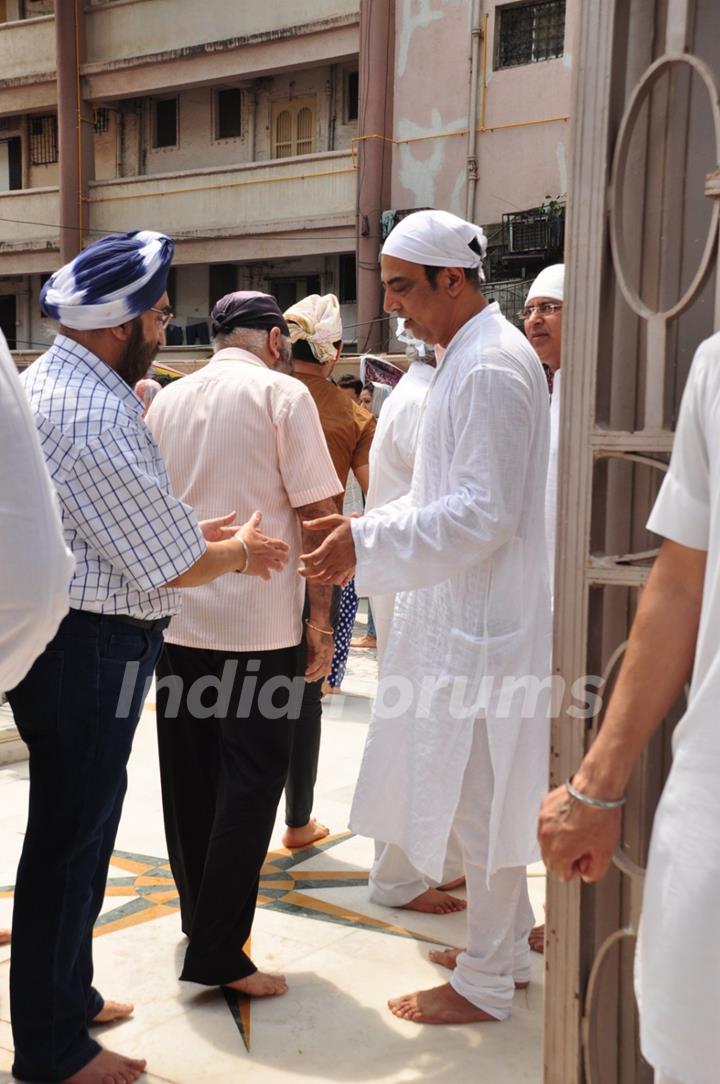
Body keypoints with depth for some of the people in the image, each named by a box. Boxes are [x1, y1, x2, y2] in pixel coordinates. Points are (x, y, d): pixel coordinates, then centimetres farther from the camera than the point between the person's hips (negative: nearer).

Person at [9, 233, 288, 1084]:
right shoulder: (97, 417, -22)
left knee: (71, 828, 21)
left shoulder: (42, 380, 11)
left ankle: (65, 998, 39)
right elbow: (174, 568, -18)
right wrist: (242, 553, 1)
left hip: (56, 634, 10)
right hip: (87, 650, -10)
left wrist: (196, 532, 15)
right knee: (72, 835, 2)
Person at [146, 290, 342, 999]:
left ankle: (199, 917, 29)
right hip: (258, 621, -6)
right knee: (249, 781, 1)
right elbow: (318, 513, -10)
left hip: (174, 616, 6)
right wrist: (320, 618, -4)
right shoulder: (282, 393, -5)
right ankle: (217, 953, 2)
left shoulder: (167, 400, 11)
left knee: (188, 774, 14)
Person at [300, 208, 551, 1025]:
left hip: (485, 621, -10)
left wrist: (368, 543, -21)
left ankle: (486, 984, 17)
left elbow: (483, 514, -24)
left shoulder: (491, 368, -19)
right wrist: (363, 528, 9)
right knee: (483, 793, 19)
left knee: (482, 798, 2)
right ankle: (506, 944, 35)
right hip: (462, 614, 10)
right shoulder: (469, 358, 13)